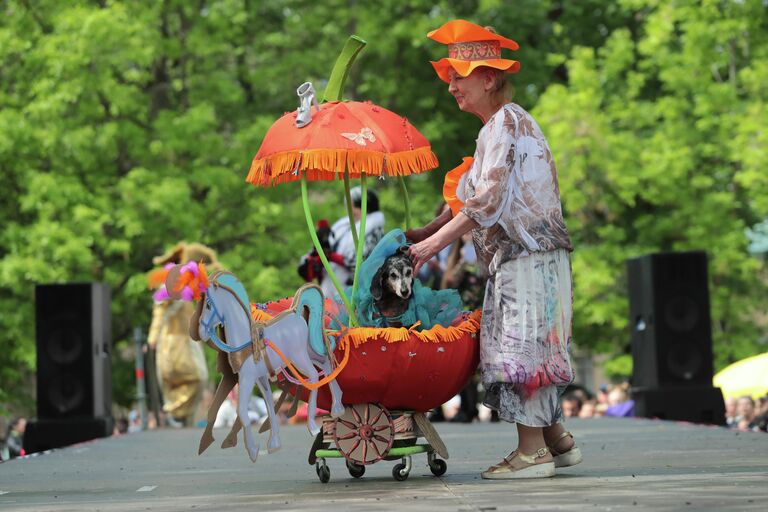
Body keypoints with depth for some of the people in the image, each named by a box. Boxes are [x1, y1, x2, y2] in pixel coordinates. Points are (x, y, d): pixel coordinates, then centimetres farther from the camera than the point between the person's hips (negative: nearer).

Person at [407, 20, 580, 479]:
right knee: (532, 350, 12)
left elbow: (488, 201, -18)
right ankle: (557, 440, 18)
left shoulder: (505, 122, -11)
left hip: (527, 256, -10)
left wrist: (435, 242, -15)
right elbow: (472, 198, 23)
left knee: (518, 348, -9)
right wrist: (425, 232, 18)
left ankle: (532, 451, -6)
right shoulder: (501, 125, 20)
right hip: (520, 256, 10)